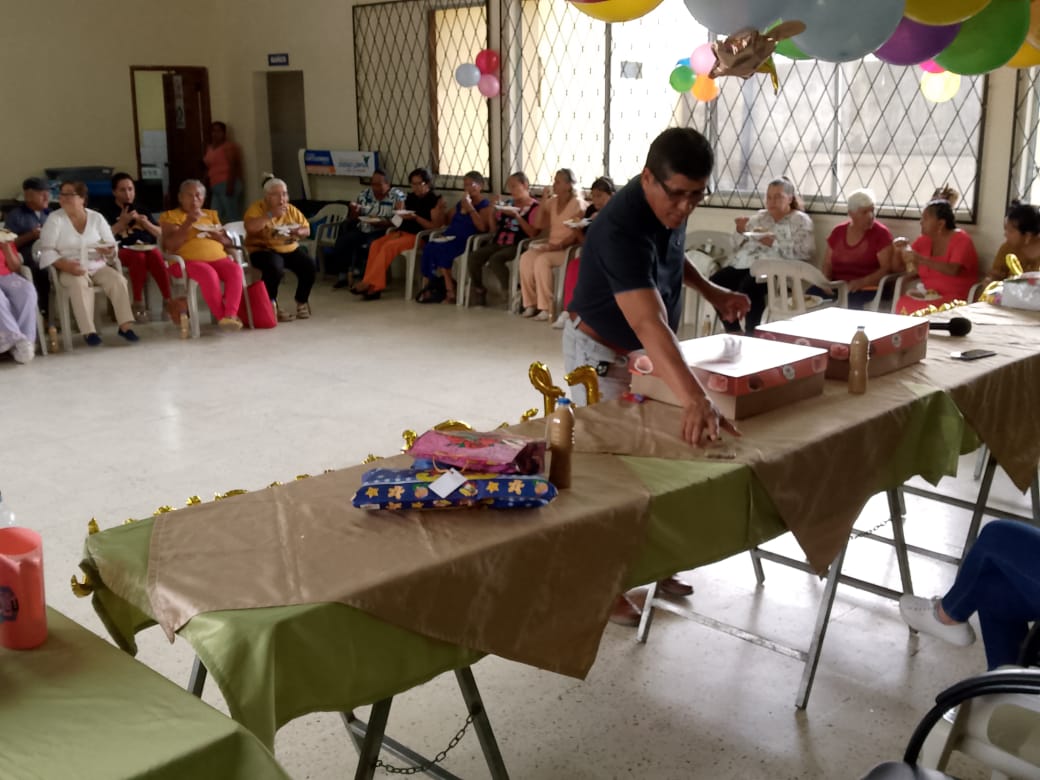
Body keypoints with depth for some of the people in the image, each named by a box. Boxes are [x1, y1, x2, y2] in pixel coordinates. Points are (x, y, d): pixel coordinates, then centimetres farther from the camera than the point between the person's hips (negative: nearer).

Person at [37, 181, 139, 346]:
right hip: (69, 269, -3)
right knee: (80, 283, -35)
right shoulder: (55, 219, 0)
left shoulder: (96, 217, 7)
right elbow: (46, 251, -8)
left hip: (97, 267, 3)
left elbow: (112, 246, 7)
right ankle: (88, 331, -36)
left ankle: (125, 325, -22)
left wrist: (108, 251, -18)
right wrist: (66, 265, -24)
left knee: (118, 280, -25)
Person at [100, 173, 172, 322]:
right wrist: (122, 222, -4)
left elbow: (159, 234, 20)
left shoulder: (141, 210, 27)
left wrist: (145, 223, 3)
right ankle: (138, 303, -34)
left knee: (156, 256, -35)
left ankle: (167, 300, -40)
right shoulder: (107, 211, 15)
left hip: (146, 247, 3)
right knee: (139, 257, -39)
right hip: (123, 249, -3)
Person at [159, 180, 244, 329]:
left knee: (235, 269, -30)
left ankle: (231, 314, -36)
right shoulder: (170, 216, 10)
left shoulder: (211, 214, 24)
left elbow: (229, 242, 22)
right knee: (209, 274, -37)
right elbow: (170, 246, -5)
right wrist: (188, 223, -13)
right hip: (187, 260, -4)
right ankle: (221, 316, -25)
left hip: (217, 258, 4)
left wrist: (220, 237, -2)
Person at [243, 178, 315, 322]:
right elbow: (250, 227, -25)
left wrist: (298, 232, -12)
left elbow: (307, 229, 13)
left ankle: (302, 302, 5)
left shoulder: (291, 209, 11)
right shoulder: (257, 208, -6)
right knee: (275, 268, -37)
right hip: (264, 249, -5)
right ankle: (271, 306, -15)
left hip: (290, 249, 5)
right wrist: (271, 214, -24)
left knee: (309, 266, -19)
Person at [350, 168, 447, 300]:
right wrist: (397, 230, 0)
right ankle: (374, 288, -26)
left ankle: (369, 284, -25)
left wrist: (415, 217, -22)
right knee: (375, 244, -19)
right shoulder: (410, 198, 17)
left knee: (388, 247, -30)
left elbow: (435, 226, -12)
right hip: (404, 232, 7)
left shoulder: (436, 201, -4)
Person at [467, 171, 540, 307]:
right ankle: (477, 292, -2)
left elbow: (533, 233, -12)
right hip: (499, 243, 6)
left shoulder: (534, 207, 0)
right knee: (474, 257, -16)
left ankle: (511, 292, -18)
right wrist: (492, 208, 8)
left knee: (495, 259, -33)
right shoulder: (508, 204, 18)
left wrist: (517, 216, -15)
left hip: (517, 245, -6)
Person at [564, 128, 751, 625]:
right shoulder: (622, 229, -37)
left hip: (647, 352, 8)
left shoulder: (670, 207, -11)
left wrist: (711, 291, -2)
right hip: (602, 353, -8)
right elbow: (651, 325, -50)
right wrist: (696, 400, -61)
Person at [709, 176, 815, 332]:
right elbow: (739, 244, 23)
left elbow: (803, 252, -10)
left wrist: (774, 243, -16)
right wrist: (741, 231, 2)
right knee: (717, 281, -19)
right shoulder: (760, 217, 24)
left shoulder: (800, 220, 6)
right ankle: (734, 333, -12)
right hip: (745, 264, 7)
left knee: (749, 286, -36)